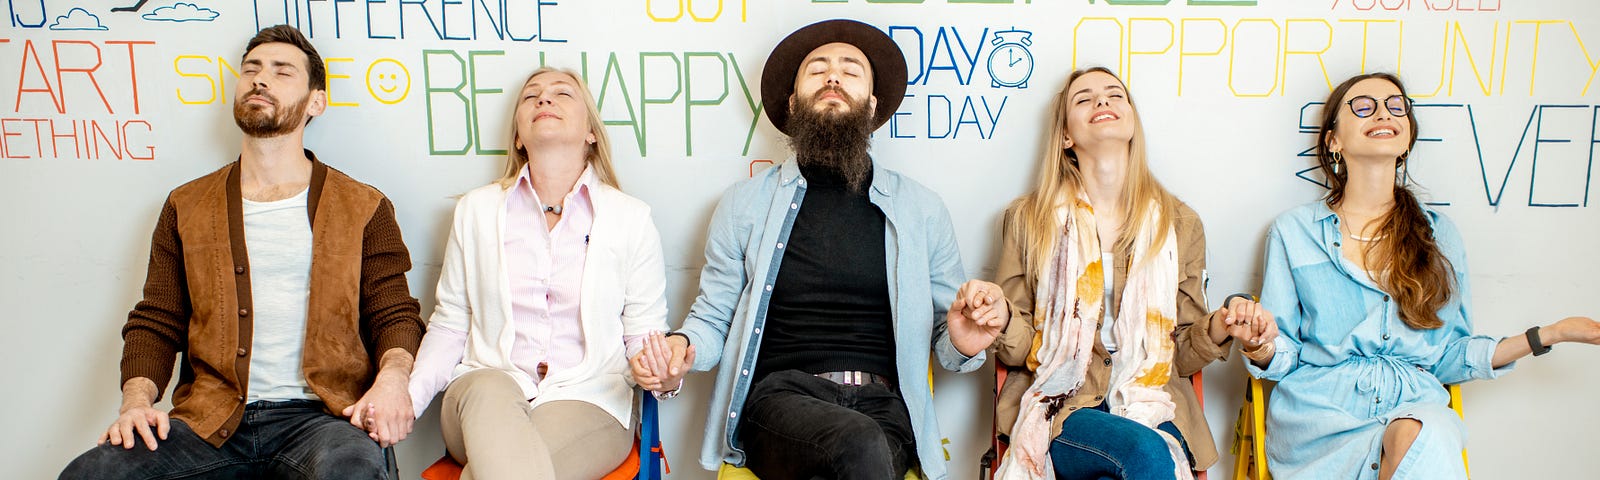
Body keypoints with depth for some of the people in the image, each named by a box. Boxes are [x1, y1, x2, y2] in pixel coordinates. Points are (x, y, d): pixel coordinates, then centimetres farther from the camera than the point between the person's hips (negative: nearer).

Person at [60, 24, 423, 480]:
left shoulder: (364, 208, 11)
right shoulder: (187, 207, 18)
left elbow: (395, 313, 8)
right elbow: (155, 322, 16)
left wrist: (392, 377, -14)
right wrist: (137, 399, -3)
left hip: (319, 413, -3)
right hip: (210, 420, 3)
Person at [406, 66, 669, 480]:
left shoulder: (631, 218, 8)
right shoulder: (476, 209, 13)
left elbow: (644, 334, 6)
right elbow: (450, 324, 14)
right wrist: (404, 396, -4)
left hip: (587, 399, -2)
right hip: (485, 389, 2)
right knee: (488, 391, -36)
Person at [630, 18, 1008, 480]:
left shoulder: (921, 209, 13)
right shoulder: (744, 203, 12)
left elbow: (942, 339, 16)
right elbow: (712, 319, 15)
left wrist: (963, 341, -8)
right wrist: (680, 349, -8)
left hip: (884, 406, 1)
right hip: (780, 397, -1)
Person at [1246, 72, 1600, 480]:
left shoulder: (1439, 233, 14)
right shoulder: (1293, 231, 6)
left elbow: (1447, 359, 15)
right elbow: (1281, 360, 4)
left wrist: (1549, 335, 8)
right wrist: (1261, 346, -19)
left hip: (1414, 405, 2)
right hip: (1322, 411, -2)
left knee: (1428, 434, -34)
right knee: (1420, 444, -32)